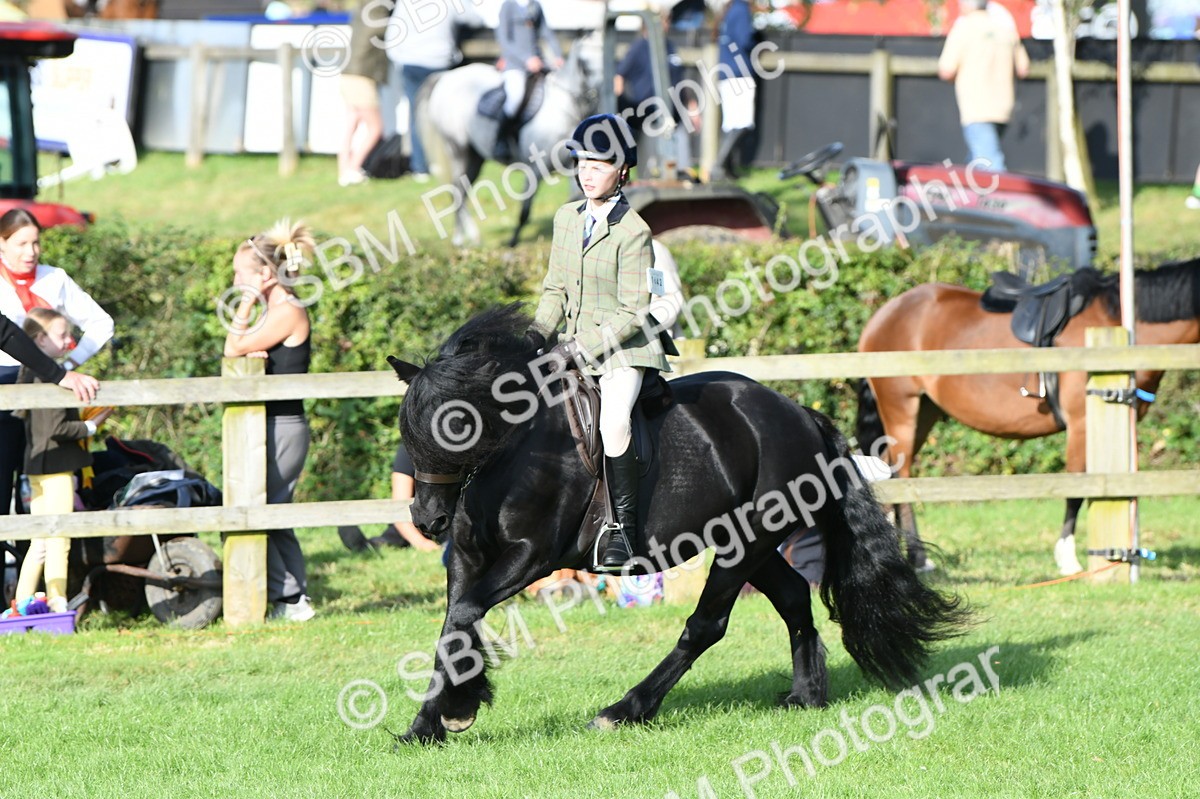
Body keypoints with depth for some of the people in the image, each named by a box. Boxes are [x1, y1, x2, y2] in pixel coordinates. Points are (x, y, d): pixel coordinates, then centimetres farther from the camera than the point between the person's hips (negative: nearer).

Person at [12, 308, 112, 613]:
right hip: (56, 466, -10)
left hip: (36, 468, 10)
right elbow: (55, 428, -21)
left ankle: (21, 607, 16)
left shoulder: (29, 372, 13)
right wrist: (90, 426, -9)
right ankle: (57, 607, -6)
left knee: (39, 544, 14)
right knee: (58, 543, -6)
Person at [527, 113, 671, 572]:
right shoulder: (567, 218, 9)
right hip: (576, 348, 7)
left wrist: (583, 347, -20)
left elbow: (633, 312, -14)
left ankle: (624, 529, -21)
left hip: (622, 349, -7)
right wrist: (539, 332, -2)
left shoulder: (633, 232, -12)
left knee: (614, 421, -30)